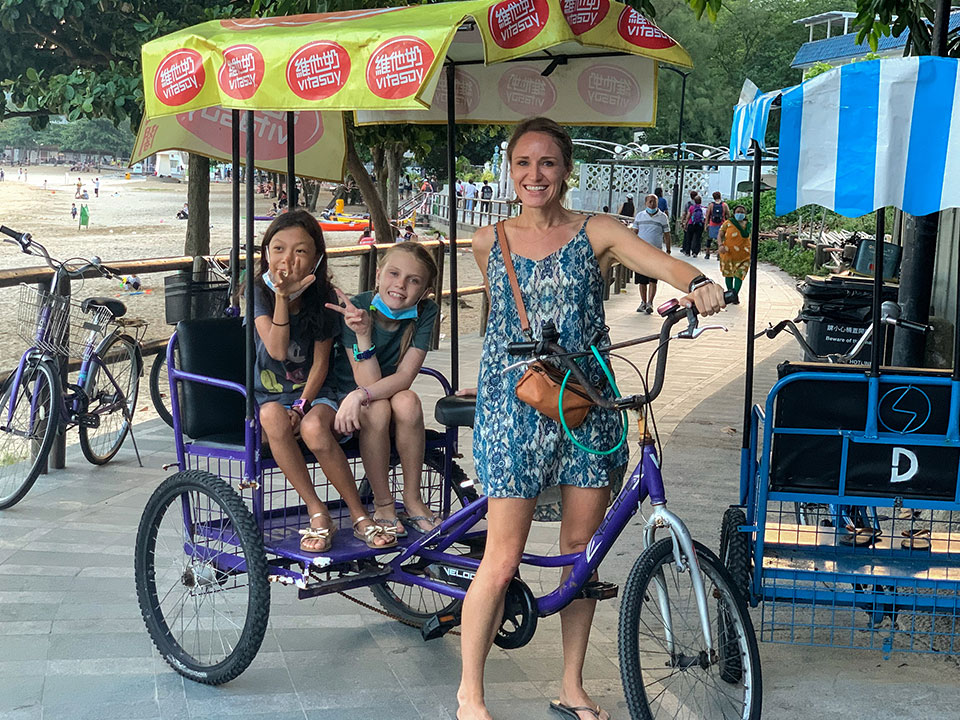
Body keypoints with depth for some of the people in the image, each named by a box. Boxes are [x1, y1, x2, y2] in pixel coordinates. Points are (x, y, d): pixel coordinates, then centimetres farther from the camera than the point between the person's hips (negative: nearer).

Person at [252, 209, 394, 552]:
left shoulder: (323, 298, -3)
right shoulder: (259, 292, -6)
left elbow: (320, 363, -4)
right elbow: (277, 350, -19)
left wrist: (302, 405, -19)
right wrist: (282, 296, -29)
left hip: (313, 391, 0)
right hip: (267, 393, 0)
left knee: (314, 427, -35)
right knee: (273, 416, -36)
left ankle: (360, 516, -19)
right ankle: (317, 513, -26)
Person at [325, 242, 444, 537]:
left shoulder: (426, 312, -14)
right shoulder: (355, 309, -20)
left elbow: (405, 377, -22)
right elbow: (368, 382, -23)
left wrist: (360, 395, -38)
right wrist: (363, 334, -38)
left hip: (392, 396, 2)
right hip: (349, 402, -2)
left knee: (407, 401, -31)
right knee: (378, 408, -34)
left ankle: (413, 500, -15)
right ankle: (383, 505, -16)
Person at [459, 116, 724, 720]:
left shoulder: (596, 234, 1)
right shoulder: (489, 242, 6)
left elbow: (660, 261, -16)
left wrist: (698, 282, -36)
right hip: (514, 409, -1)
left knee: (582, 548, 8)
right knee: (503, 558, -4)